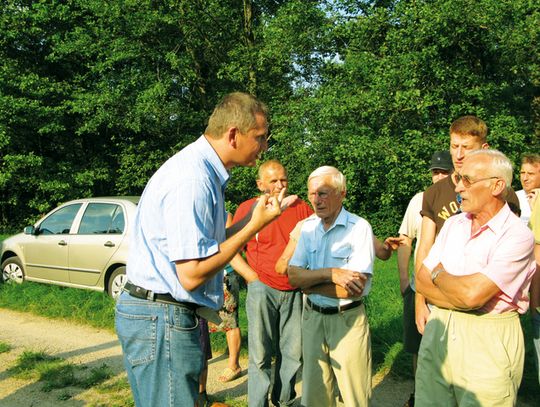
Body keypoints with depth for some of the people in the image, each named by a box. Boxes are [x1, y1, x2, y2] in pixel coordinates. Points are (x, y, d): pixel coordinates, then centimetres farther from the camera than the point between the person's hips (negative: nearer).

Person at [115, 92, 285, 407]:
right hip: (161, 318, -10)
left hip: (170, 314, 10)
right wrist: (254, 226, -17)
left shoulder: (202, 171, 12)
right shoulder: (193, 179, -21)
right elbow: (191, 274, -24)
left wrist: (253, 219, 11)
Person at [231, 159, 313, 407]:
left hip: (295, 292, 3)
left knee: (293, 352, 11)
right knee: (260, 355, 2)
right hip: (263, 291, -3)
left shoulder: (302, 209, 4)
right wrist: (254, 279, -7)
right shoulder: (248, 208, -1)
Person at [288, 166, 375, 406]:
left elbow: (355, 288, -20)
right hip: (313, 317, 4)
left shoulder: (359, 228, -12)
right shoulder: (307, 227, 4)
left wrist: (309, 285, -10)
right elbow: (293, 276, -4)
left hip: (348, 319, -4)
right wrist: (331, 273, -20)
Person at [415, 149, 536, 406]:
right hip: (438, 332, 6)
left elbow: (472, 294, -24)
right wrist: (461, 298, -14)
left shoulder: (517, 236, -15)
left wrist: (439, 274, -5)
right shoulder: (453, 224, 7)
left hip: (487, 342, -6)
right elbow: (422, 280, 2)